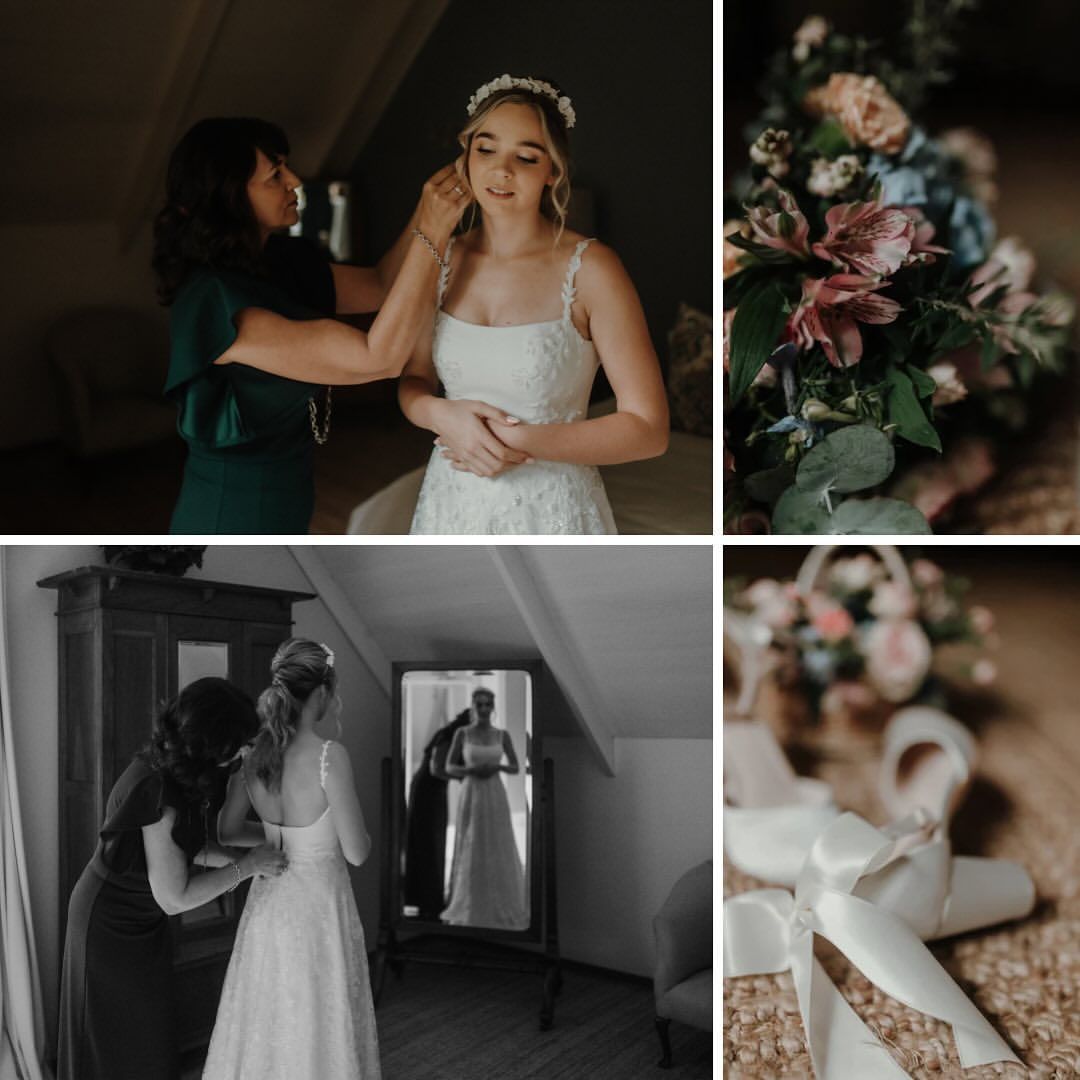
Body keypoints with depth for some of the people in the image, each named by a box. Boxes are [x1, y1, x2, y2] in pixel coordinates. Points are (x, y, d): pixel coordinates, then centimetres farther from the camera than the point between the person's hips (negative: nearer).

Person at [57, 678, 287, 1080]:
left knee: (151, 1040, 18)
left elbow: (181, 843, 10)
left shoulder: (165, 768, -6)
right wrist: (247, 865, -20)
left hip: (141, 925, 8)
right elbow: (174, 897, -27)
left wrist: (235, 859, -1)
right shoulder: (160, 793, -33)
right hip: (113, 928, -8)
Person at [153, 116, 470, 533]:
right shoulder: (215, 302, -27)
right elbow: (378, 358, -31)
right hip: (234, 517, -8)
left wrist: (425, 213, -8)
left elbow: (378, 286, 8)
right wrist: (432, 232, -27)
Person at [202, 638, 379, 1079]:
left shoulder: (253, 754, -3)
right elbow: (356, 851, -16)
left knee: (263, 1027, 18)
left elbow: (227, 831, 9)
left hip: (268, 902, 6)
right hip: (318, 905, -6)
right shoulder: (330, 755, -20)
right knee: (319, 1034, 8)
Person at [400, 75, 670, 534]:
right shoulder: (442, 260, -1)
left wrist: (519, 442, -21)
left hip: (550, 509, -4)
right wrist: (443, 415, -14)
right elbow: (412, 382, 8)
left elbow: (648, 428, -16)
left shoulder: (589, 268, -14)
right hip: (452, 504, 4)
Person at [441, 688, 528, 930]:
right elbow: (449, 767, 3)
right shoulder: (462, 733, 0)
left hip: (495, 797, 1)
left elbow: (516, 767, 9)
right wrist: (471, 770, -16)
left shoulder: (502, 735, 3)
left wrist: (498, 767, -12)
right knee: (470, 852, 3)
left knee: (499, 853, 2)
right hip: (471, 797, -1)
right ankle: (470, 909, 15)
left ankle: (500, 909, 15)